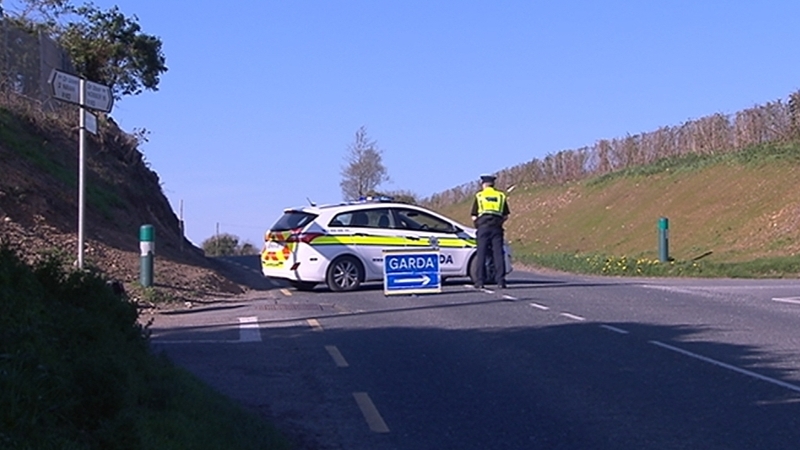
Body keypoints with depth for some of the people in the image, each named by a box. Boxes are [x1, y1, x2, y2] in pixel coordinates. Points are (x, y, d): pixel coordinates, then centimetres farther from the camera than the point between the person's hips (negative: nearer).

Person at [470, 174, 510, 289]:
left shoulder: (479, 196, 7)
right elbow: (506, 216, 10)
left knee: (481, 254, 1)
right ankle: (500, 281, -2)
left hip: (483, 227, -2)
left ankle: (480, 282, -1)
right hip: (497, 228, 2)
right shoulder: (501, 196, 14)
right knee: (498, 254, 2)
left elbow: (474, 217, 3)